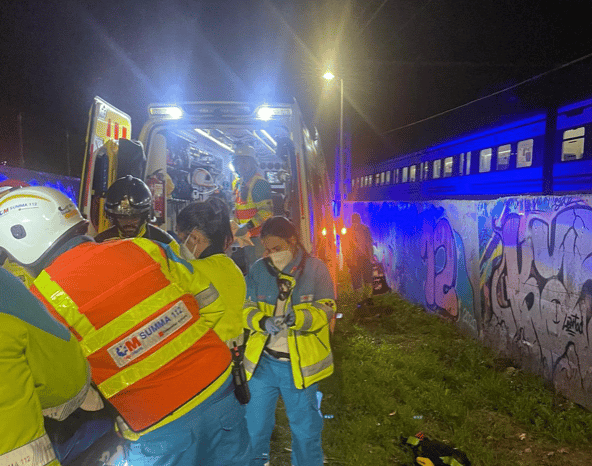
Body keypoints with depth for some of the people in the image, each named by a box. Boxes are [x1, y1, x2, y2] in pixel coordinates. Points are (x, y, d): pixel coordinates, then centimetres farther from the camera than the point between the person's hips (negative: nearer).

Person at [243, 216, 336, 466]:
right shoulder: (258, 269, 0)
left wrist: (296, 317, -27)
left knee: (305, 427, 15)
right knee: (255, 425, 15)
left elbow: (325, 310, -8)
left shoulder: (315, 268, -5)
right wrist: (262, 322, -22)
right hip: (262, 361, 2)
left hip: (300, 363, -2)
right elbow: (246, 308, 0)